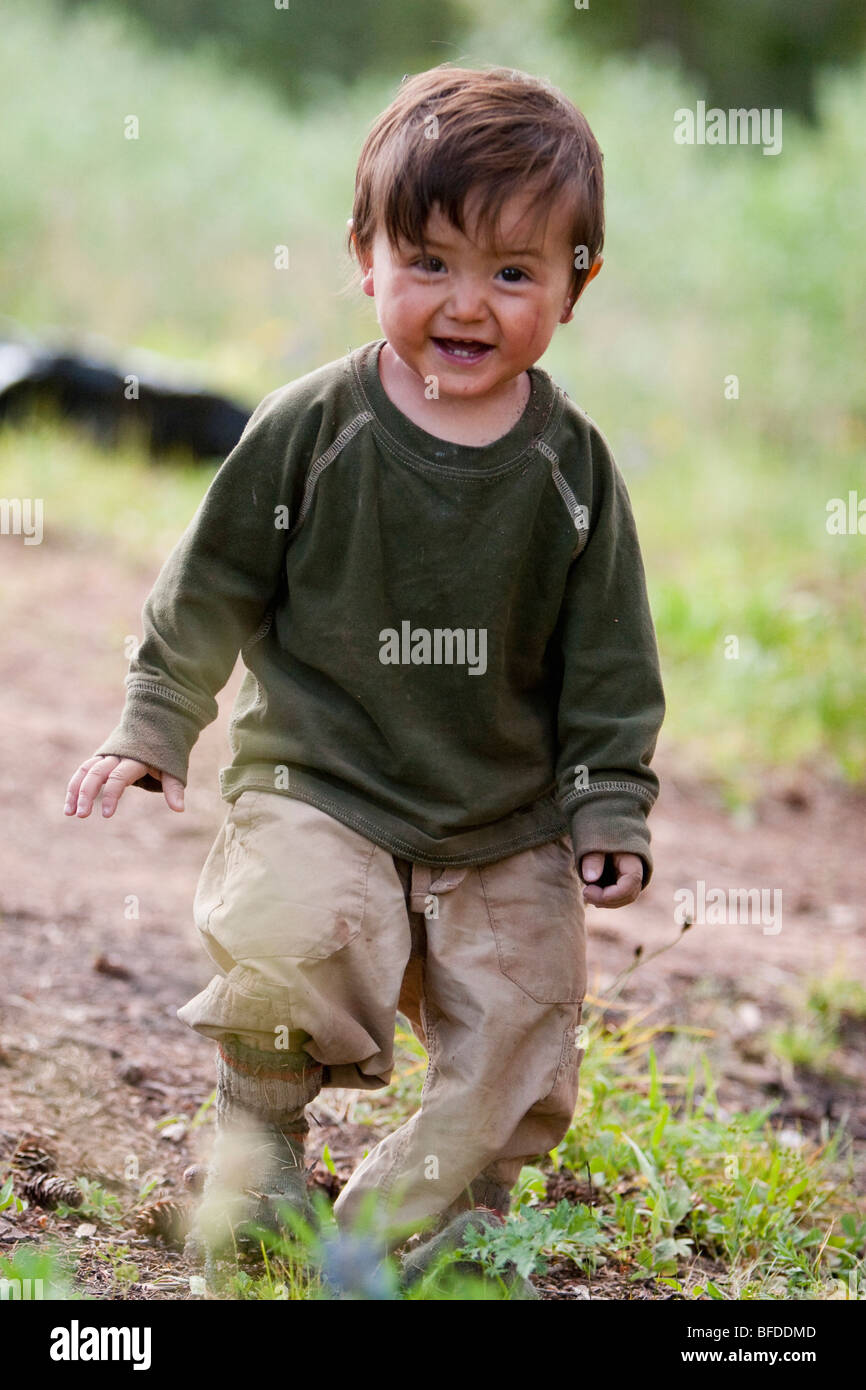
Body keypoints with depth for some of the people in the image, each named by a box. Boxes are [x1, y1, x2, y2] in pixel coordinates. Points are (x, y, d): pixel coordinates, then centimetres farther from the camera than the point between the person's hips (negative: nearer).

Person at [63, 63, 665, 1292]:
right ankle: (263, 1112, 3)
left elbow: (610, 667, 5)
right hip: (319, 785, -2)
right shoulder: (306, 432, -7)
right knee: (288, 937, -27)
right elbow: (208, 593, 3)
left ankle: (443, 1188, 28)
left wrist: (612, 818, 1)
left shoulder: (574, 470, -2)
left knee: (521, 1032, 0)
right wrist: (153, 729, 2)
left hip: (508, 829, 2)